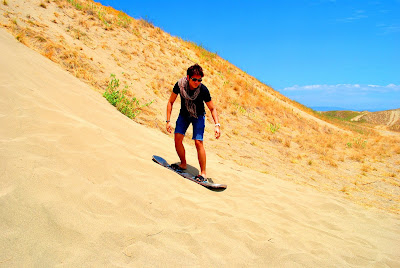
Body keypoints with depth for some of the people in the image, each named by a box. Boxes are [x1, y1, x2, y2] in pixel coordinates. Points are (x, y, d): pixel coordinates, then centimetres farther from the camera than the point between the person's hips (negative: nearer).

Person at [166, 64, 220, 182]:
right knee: (177, 139, -10)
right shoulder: (180, 85, -23)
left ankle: (203, 173, -6)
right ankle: (183, 164, 14)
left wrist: (217, 125, -27)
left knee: (198, 142, -16)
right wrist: (168, 121, -14)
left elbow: (212, 108, -16)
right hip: (184, 114, 3)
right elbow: (170, 102, -9)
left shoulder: (203, 90, -27)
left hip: (198, 116, -3)